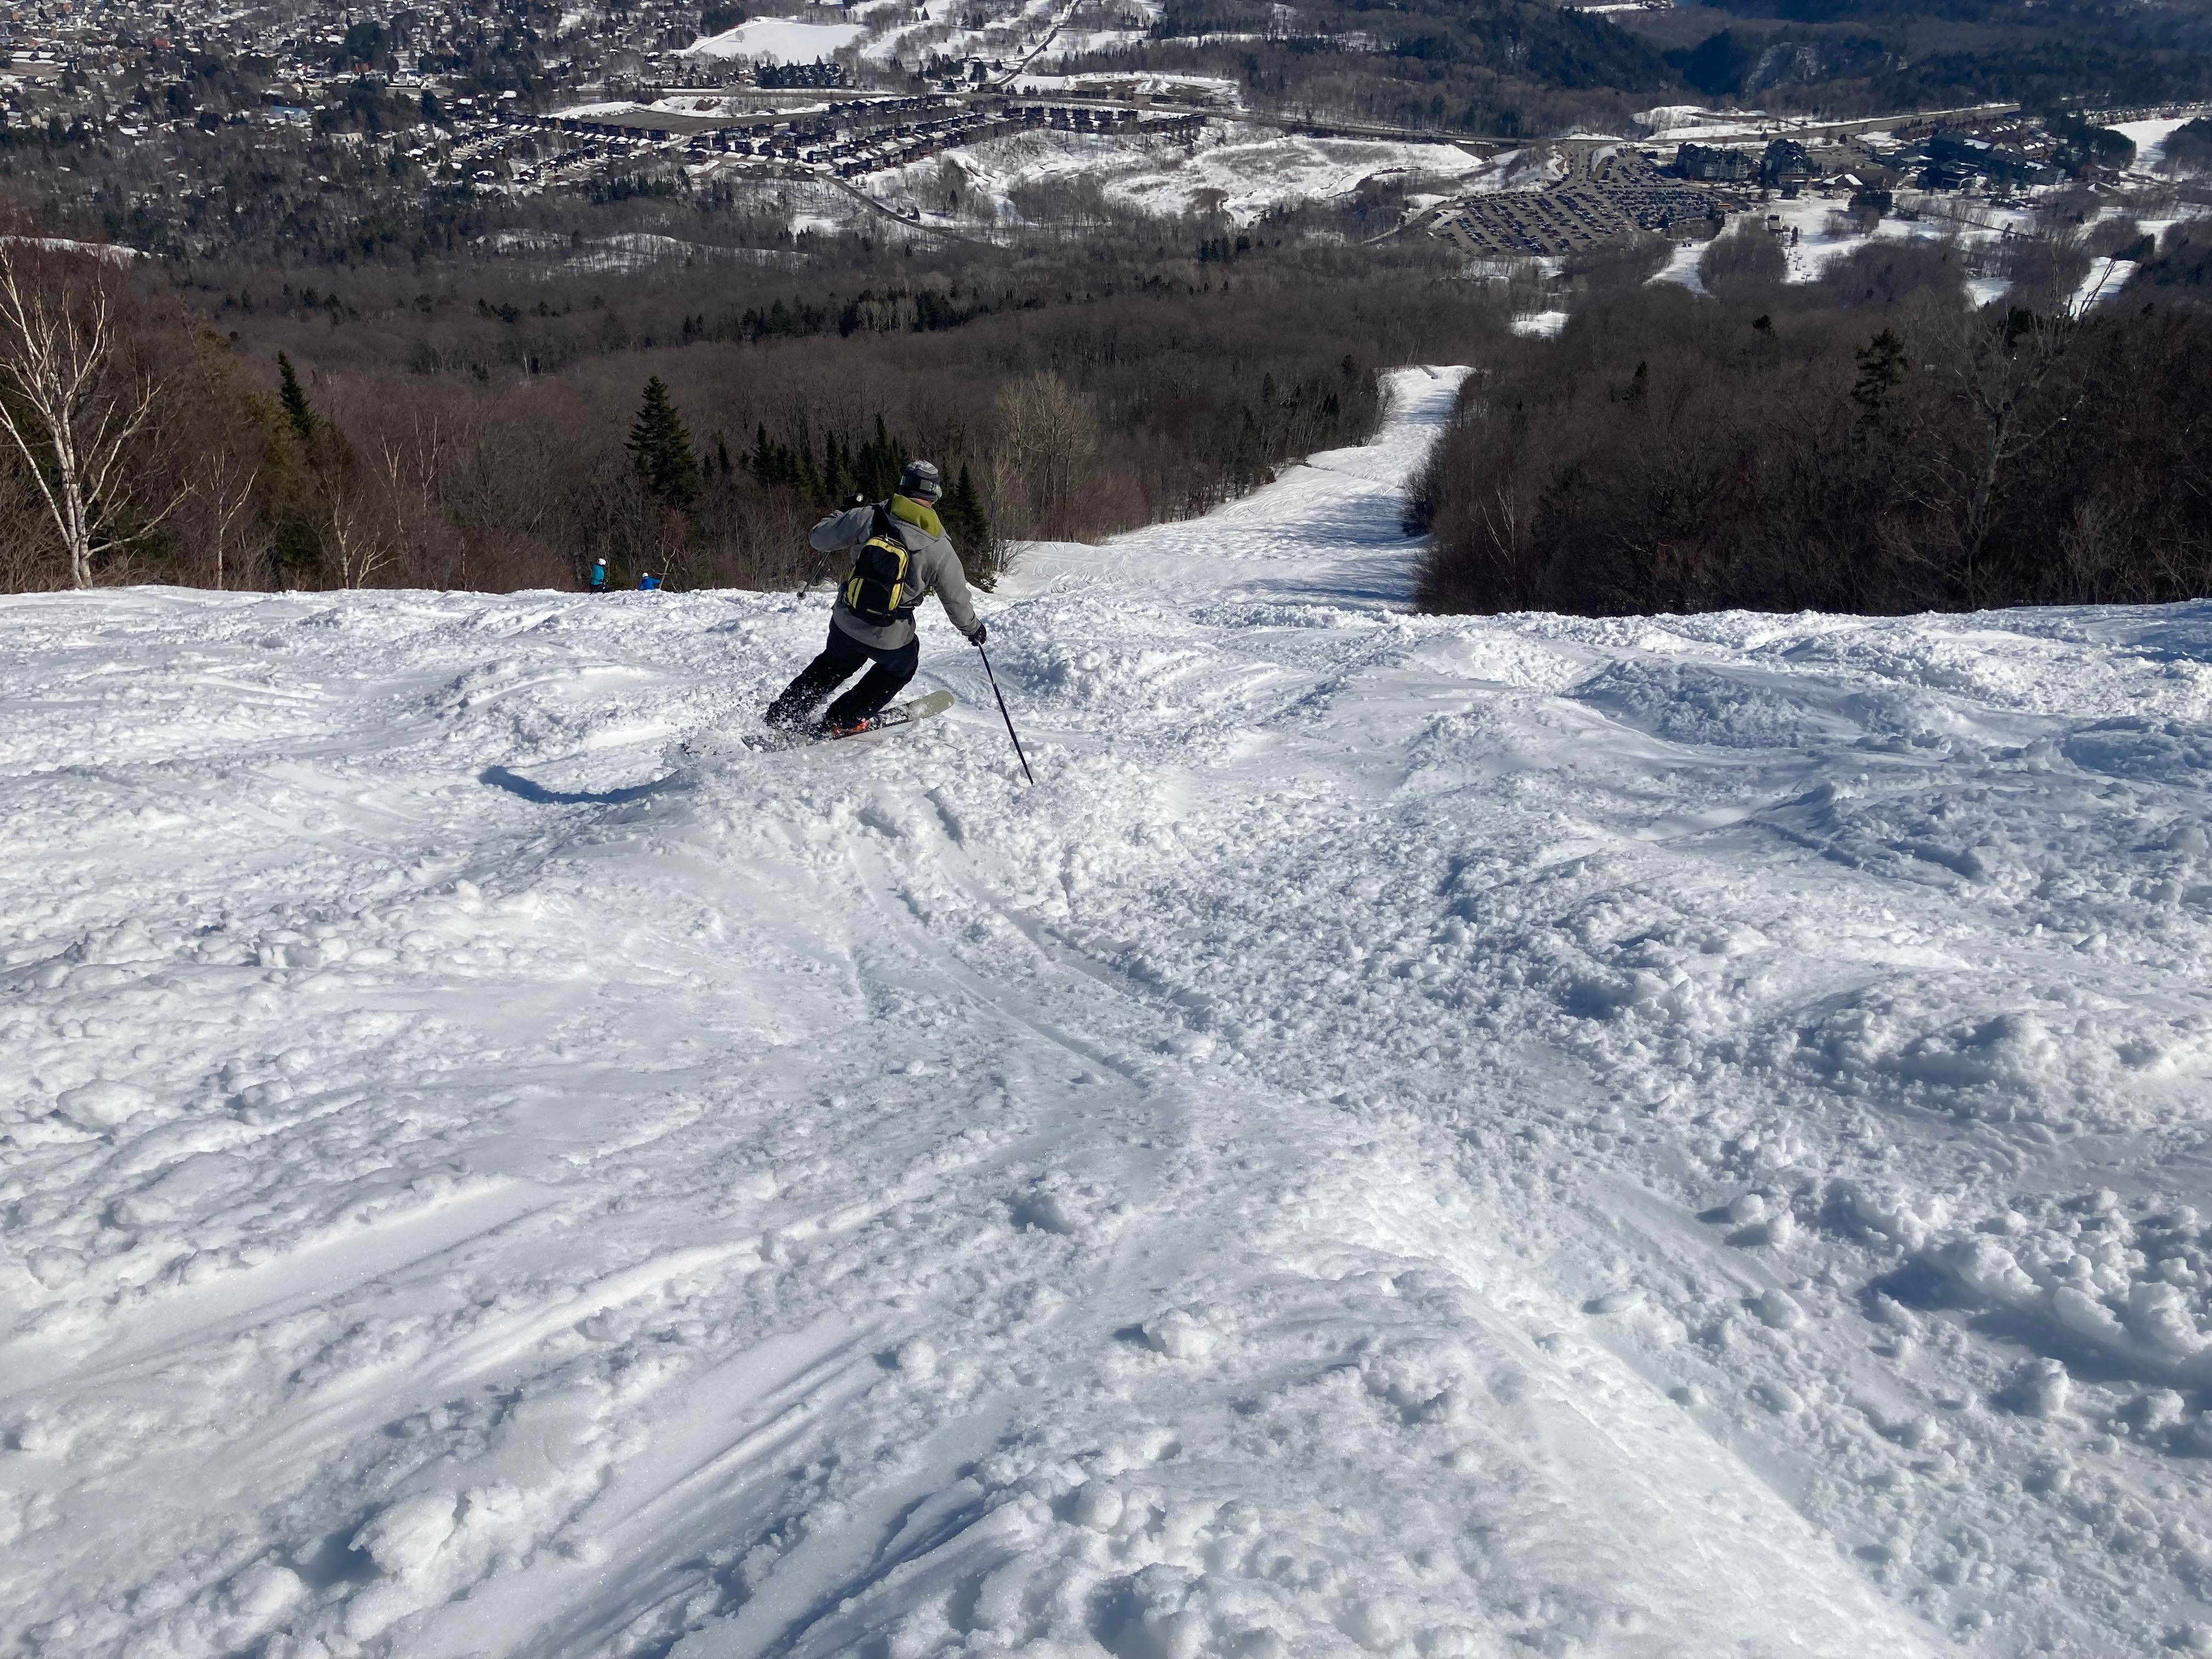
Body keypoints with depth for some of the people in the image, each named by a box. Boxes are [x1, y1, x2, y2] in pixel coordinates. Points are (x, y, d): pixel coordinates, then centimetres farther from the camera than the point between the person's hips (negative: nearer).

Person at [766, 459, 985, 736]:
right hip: (890, 638, -3)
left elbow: (819, 539, 1)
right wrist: (973, 629, 16)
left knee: (834, 664, 32)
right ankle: (843, 720, 29)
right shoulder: (939, 549, -14)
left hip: (845, 622, 3)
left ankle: (783, 714, 36)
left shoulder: (868, 517, -10)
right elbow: (957, 601, -3)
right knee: (903, 665, 30)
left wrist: (844, 513, 19)